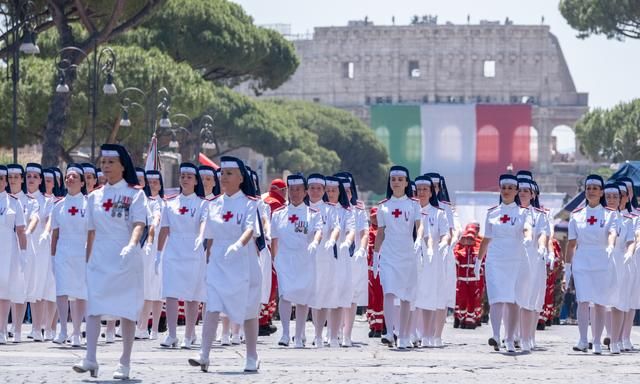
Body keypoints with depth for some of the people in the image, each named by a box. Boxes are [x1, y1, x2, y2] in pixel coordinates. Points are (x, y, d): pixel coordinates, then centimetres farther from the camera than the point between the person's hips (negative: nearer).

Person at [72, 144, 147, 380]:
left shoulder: (135, 194, -1)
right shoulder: (95, 197, 11)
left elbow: (139, 225, -13)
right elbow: (91, 232, 15)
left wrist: (131, 246, -30)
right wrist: (88, 260, 12)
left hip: (126, 260, -3)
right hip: (100, 259, 3)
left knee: (127, 310, 0)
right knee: (93, 306, -12)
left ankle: (125, 363, 7)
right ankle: (90, 359, -19)